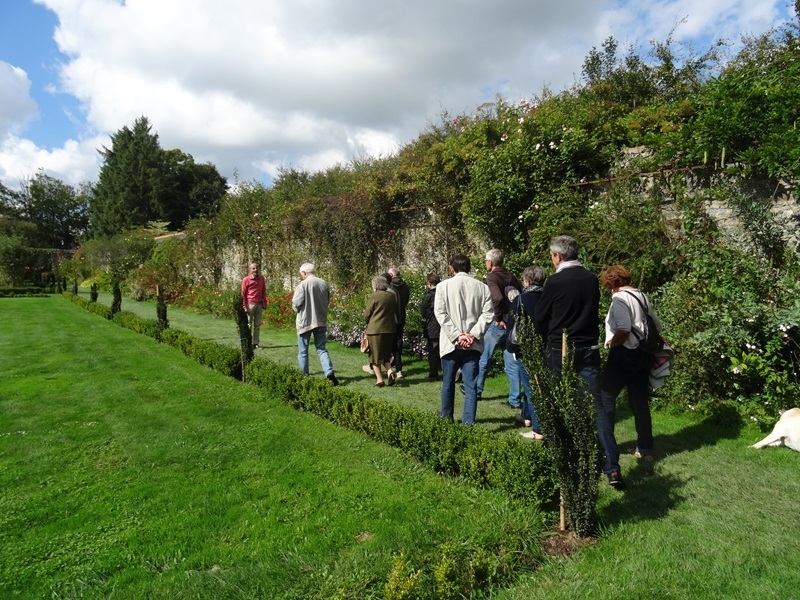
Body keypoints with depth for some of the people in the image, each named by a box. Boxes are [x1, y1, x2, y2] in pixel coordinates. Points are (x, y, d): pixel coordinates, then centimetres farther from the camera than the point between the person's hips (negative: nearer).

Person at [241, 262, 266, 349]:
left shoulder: (261, 279, 9)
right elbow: (243, 294, -3)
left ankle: (256, 343, 11)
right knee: (248, 325, 0)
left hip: (259, 304, 4)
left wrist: (264, 303, 11)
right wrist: (244, 306, -8)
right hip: (250, 304, -4)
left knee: (257, 325, 7)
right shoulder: (246, 279, -3)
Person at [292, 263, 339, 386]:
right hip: (321, 321, 4)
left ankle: (304, 375, 17)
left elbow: (296, 304, -15)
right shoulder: (324, 283, 2)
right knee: (321, 349, 11)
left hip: (305, 321, -4)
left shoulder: (303, 285, -14)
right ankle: (330, 372, -7)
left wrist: (296, 309, 7)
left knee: (303, 351, 11)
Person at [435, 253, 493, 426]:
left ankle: (446, 417, 33)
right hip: (473, 344, 1)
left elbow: (440, 313, -9)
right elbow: (487, 314, -5)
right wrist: (473, 335, -7)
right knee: (471, 384, 3)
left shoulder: (443, 286, -2)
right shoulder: (482, 287, 2)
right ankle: (468, 423, 0)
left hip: (450, 343, -1)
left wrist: (457, 336, -10)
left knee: (448, 383, 16)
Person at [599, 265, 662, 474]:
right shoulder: (641, 297, 12)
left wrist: (611, 344, -11)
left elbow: (623, 329, -25)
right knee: (640, 401, 16)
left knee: (604, 399, -1)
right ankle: (645, 448, 27)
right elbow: (657, 325, 19)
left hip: (624, 354, -8)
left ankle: (608, 457, -1)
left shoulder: (620, 298, -14)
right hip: (643, 354, 8)